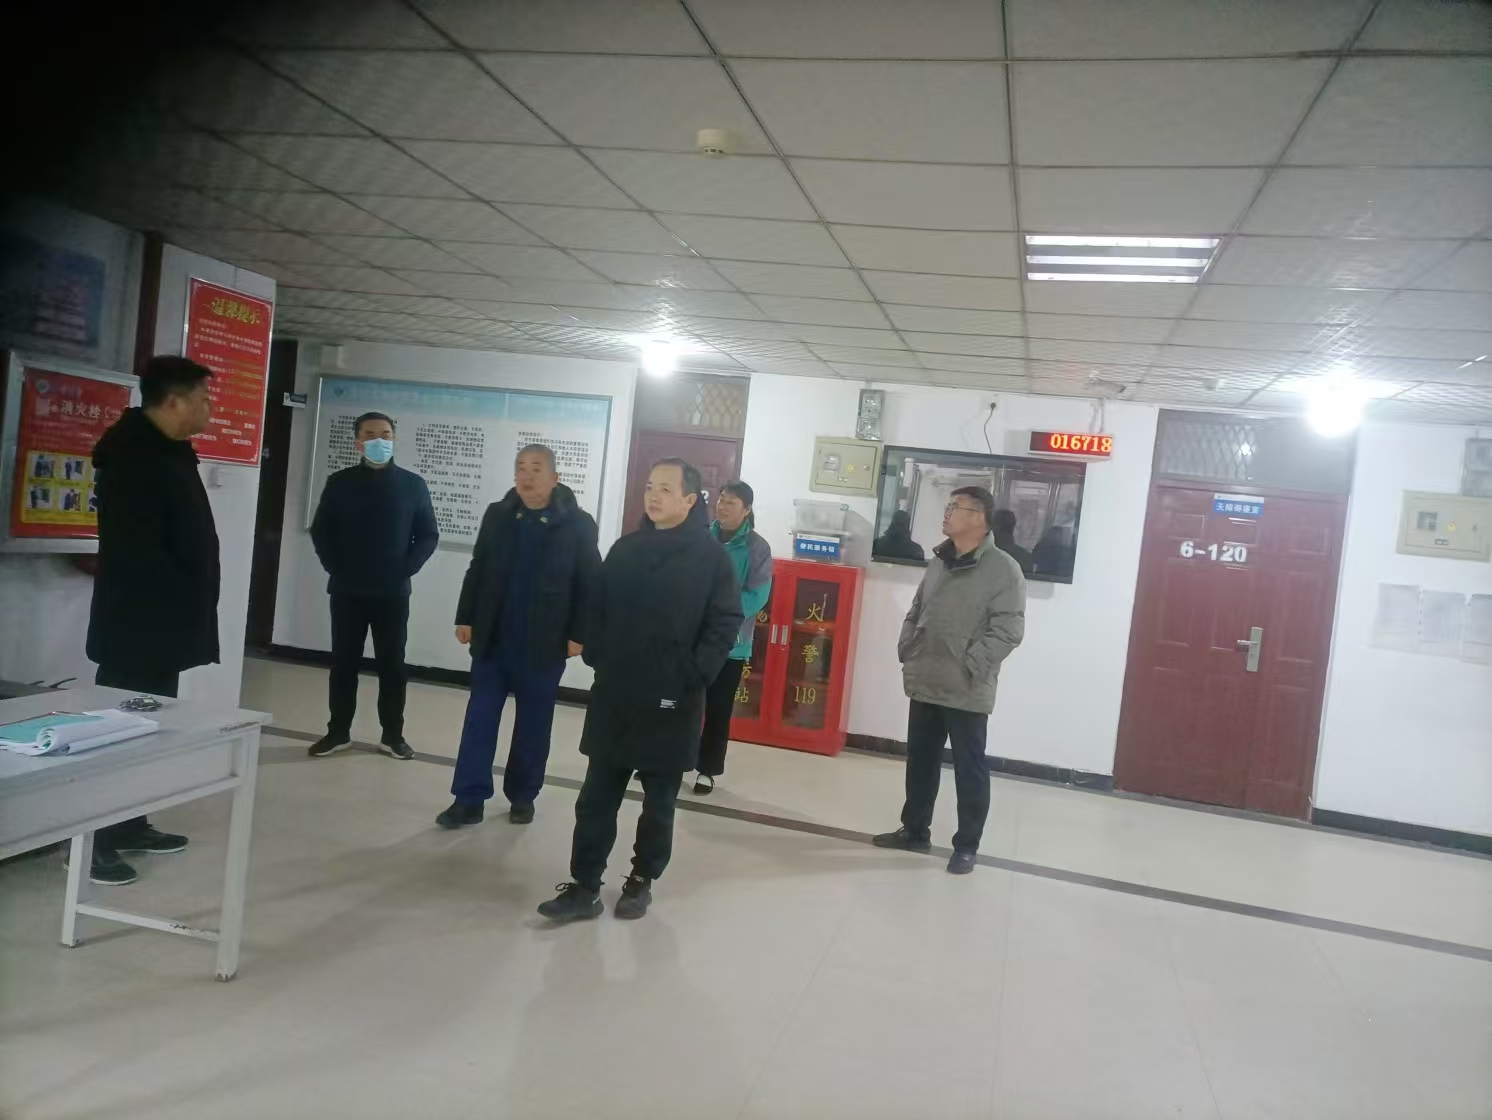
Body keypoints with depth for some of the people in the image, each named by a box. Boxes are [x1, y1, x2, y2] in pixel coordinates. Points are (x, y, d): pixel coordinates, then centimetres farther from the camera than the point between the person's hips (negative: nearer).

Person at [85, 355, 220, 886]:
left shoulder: (169, 452, 14)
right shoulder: (131, 455, -16)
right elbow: (136, 548, -24)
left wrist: (189, 606, 12)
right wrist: (183, 599, -18)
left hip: (165, 621, 10)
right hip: (136, 622, -10)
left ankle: (130, 825, 26)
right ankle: (93, 841, 5)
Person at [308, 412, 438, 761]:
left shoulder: (413, 485, 1)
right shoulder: (340, 483, 3)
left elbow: (428, 535, 3)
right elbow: (320, 531, 6)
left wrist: (406, 569, -8)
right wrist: (335, 567, -5)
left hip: (393, 593, -1)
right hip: (347, 591, 1)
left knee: (392, 665, 4)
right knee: (344, 662, 7)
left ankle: (392, 734, 13)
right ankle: (338, 731, 18)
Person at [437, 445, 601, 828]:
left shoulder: (578, 524, -8)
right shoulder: (497, 515, 4)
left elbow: (589, 583, -7)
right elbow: (477, 570, 10)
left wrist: (578, 634, -10)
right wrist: (466, 618, 6)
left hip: (545, 642, -3)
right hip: (493, 636, 3)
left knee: (533, 723, 9)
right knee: (479, 717, 4)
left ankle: (522, 795, 23)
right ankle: (469, 799, 11)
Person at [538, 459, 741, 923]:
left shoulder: (711, 556, -7)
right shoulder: (625, 549, 7)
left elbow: (726, 623, -9)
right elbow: (599, 609, 13)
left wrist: (693, 676, -16)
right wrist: (596, 656, -1)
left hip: (671, 702, -4)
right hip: (613, 696, 4)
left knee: (659, 801, 12)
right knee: (597, 796, 7)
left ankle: (641, 880, 29)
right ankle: (584, 886, 16)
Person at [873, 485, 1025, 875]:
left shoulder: (1003, 569, -11)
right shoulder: (939, 563, 11)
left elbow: (1009, 629, -15)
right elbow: (915, 613, 19)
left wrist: (970, 668, -17)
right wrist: (906, 654, 7)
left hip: (967, 693, -7)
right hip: (925, 686, 7)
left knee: (970, 769, 5)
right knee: (920, 761, 16)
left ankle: (966, 846, 18)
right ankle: (914, 831, 32)